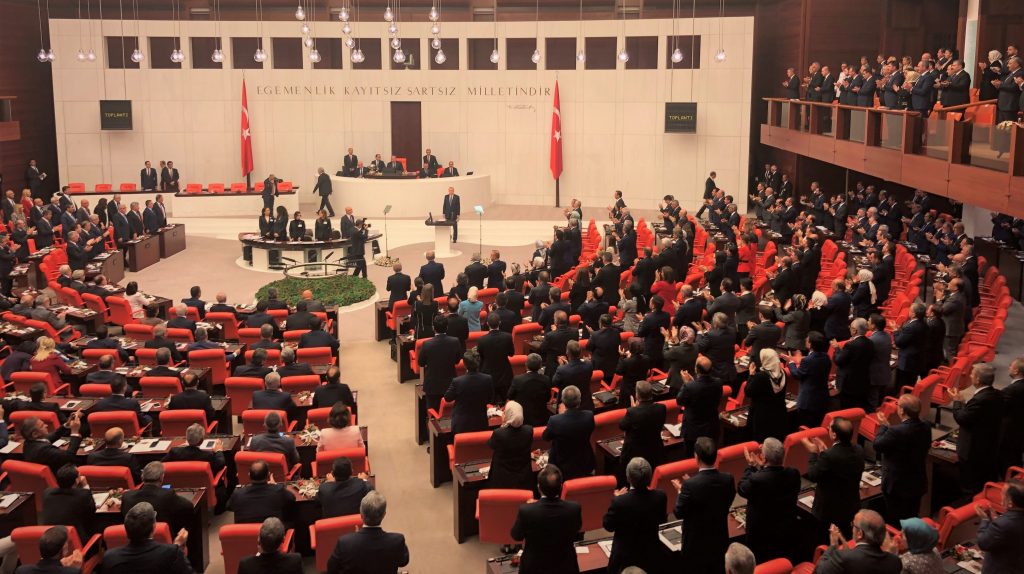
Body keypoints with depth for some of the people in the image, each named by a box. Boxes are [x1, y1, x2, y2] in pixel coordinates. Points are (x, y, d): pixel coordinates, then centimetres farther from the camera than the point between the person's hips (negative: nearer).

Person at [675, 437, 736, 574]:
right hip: (720, 541, 4)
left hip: (696, 544, -4)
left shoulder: (690, 485, -28)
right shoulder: (728, 479, -13)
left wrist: (680, 492, 2)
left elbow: (679, 513, -16)